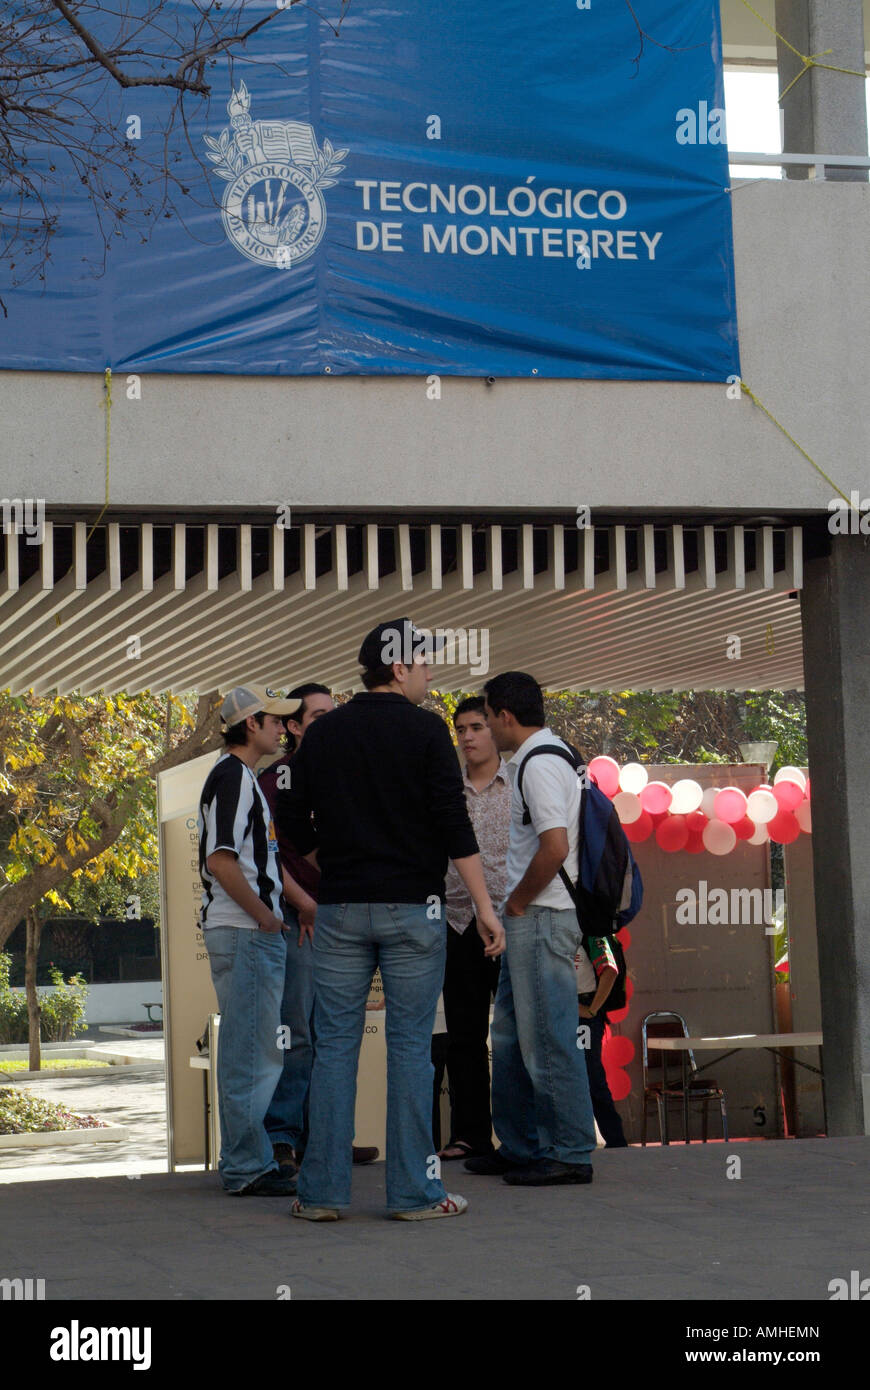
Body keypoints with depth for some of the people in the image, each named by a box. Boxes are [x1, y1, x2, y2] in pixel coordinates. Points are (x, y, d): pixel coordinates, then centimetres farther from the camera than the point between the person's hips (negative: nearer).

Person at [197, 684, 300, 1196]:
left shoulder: (241, 777, 20)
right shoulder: (232, 775, -12)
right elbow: (220, 860, -21)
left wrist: (278, 912, 18)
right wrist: (264, 916, -15)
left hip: (255, 932, 11)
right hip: (245, 934, -11)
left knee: (252, 1053, 14)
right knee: (250, 1054, -7)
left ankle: (250, 1163, 20)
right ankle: (247, 1168, -4)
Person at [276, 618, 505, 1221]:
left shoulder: (324, 732, 7)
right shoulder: (425, 730, -5)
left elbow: (292, 821, 9)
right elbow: (454, 824, -11)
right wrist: (484, 906, -9)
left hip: (340, 908, 3)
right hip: (411, 906, -3)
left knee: (335, 1044, 6)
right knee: (410, 1046, 1)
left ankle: (323, 1189, 5)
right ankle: (415, 1190, 3)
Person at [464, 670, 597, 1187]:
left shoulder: (540, 765, -16)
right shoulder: (541, 757, 16)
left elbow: (554, 847, -26)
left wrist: (517, 902, -13)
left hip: (541, 916, -11)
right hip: (529, 919, 11)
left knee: (548, 1039, -5)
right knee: (511, 1037, 16)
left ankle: (571, 1154, 2)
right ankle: (520, 1146, 24)